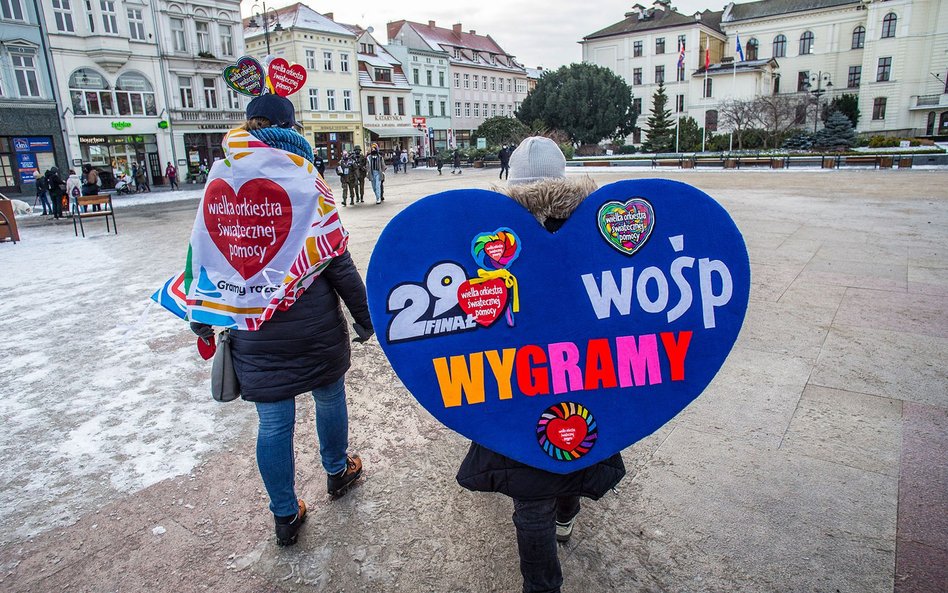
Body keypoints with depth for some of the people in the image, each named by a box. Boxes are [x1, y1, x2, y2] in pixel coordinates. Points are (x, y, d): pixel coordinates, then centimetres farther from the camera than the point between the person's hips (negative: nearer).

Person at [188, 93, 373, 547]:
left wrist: (203, 324, 17)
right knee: (329, 398, 22)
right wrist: (364, 319, 2)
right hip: (317, 334, -1)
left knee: (273, 425, 12)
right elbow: (340, 268, -9)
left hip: (257, 342, 2)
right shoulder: (309, 197, -10)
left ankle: (285, 517, 27)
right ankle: (338, 471, 46)